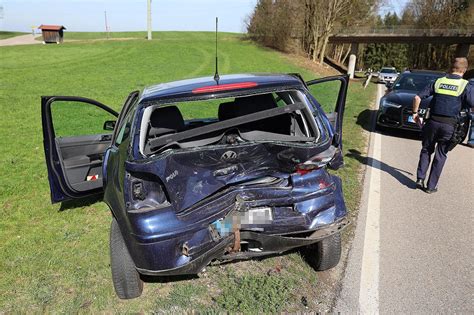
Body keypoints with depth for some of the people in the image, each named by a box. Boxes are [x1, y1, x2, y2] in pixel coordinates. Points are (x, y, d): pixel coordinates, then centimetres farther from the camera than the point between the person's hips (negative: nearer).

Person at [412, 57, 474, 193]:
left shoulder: (438, 82, 5)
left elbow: (417, 97, 2)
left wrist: (415, 112, 14)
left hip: (433, 122, 2)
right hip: (449, 126, -1)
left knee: (426, 150, 18)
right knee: (440, 155, 9)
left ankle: (420, 179, 9)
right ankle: (431, 186, 13)